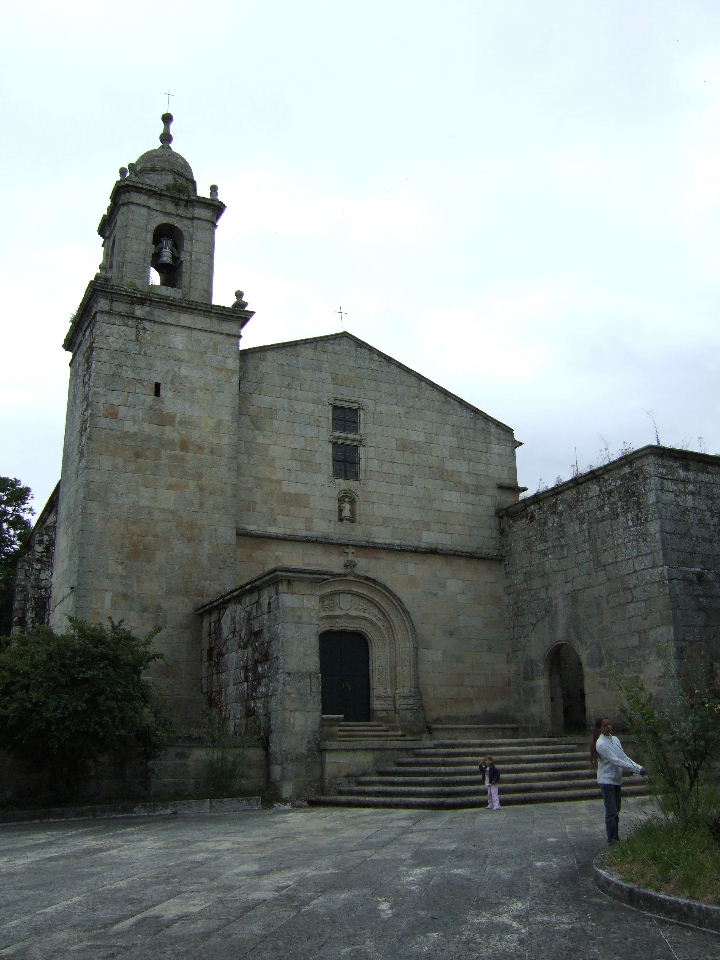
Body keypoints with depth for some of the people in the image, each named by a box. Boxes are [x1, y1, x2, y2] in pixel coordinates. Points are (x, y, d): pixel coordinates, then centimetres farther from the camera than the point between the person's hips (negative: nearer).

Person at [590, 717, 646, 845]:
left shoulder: (615, 739, 7)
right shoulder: (601, 744, -18)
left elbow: (625, 757, 7)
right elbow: (615, 761, -21)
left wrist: (639, 767, -7)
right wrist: (636, 769, -20)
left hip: (617, 780, 8)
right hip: (607, 780, -8)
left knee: (616, 811, 14)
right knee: (611, 811, -5)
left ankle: (616, 837, 23)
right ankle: (611, 839, 4)